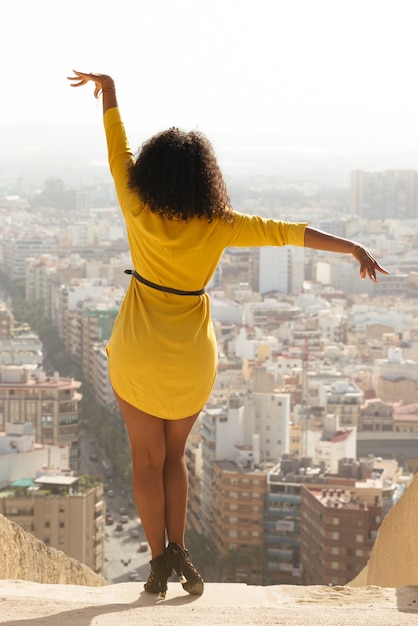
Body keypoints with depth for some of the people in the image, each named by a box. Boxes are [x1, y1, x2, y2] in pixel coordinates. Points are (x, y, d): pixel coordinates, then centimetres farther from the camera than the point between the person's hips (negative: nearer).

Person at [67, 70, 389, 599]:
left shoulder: (140, 212, -13)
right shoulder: (220, 227, -11)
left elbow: (118, 149, -1)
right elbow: (289, 232, -10)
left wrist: (108, 89, 12)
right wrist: (354, 248, -2)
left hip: (139, 352, -1)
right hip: (192, 359, 1)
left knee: (147, 459, 10)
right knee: (173, 455, 19)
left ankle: (159, 560, 5)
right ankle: (177, 550, 5)